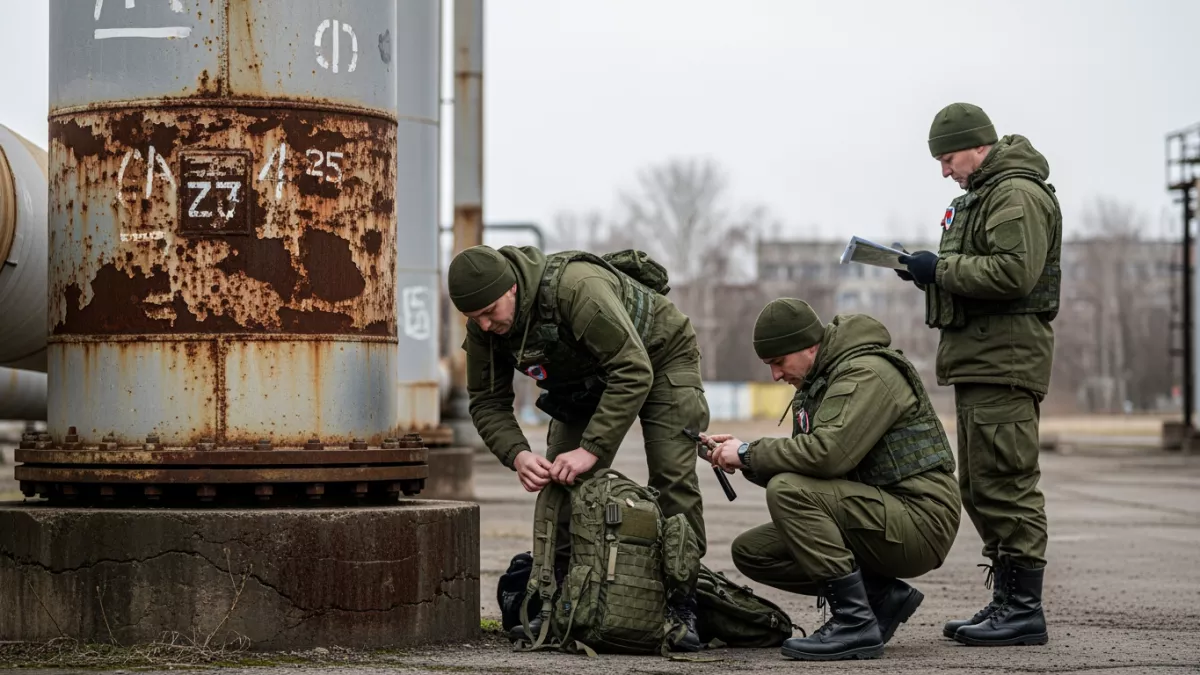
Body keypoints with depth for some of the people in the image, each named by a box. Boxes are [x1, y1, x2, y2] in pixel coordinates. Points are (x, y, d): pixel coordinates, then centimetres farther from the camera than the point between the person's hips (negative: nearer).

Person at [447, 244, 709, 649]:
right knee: (561, 479, -7)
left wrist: (592, 449, -43)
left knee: (672, 475, -18)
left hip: (659, 357, -6)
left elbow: (633, 373, -41)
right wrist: (517, 455, -31)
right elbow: (487, 402, -11)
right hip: (586, 379, 6)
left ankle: (680, 606, -13)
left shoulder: (577, 287, -41)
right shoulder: (483, 326, -19)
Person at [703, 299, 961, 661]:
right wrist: (744, 457, -3)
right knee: (751, 550, 2)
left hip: (919, 520, -10)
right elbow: (802, 464, 15)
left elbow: (828, 452, -30)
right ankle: (881, 596, 4)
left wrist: (750, 453, -17)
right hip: (882, 516, 10)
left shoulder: (868, 373, -16)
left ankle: (855, 622, -22)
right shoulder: (816, 384, 16)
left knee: (788, 491, -26)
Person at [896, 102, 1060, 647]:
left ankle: (1024, 609, -8)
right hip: (980, 356, 11)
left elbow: (1014, 273, -23)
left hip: (1003, 359, -11)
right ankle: (1006, 601, 18)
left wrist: (942, 269, -15)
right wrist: (930, 270, 9)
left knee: (1006, 484, -10)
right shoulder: (984, 194, 23)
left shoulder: (1017, 194, -11)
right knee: (980, 488, 13)